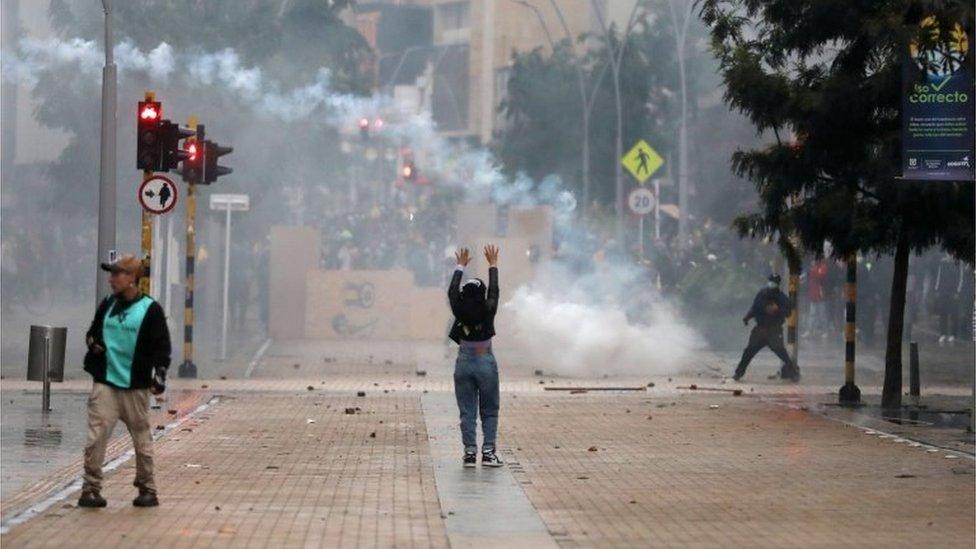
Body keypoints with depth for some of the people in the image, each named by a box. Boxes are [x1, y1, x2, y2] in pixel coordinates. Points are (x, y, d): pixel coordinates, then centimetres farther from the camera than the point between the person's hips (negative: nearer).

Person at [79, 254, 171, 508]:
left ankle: (147, 489, 18)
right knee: (96, 436, -8)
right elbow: (94, 331, 25)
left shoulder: (151, 310, -2)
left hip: (136, 386, -3)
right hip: (105, 383, 3)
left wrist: (160, 373, -14)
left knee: (142, 439, 6)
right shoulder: (107, 305, 11)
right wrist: (92, 341, 2)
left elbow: (162, 345, -2)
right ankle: (91, 489, -4)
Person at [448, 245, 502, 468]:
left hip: (464, 363, 1)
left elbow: (452, 291, 7)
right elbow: (494, 291, 4)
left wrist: (461, 266, 20)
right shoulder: (488, 312, -12)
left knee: (467, 412, 6)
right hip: (486, 363, -1)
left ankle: (470, 452, 2)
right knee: (489, 411, 7)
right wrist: (493, 266, 18)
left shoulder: (459, 313, -9)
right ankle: (488, 452, -1)